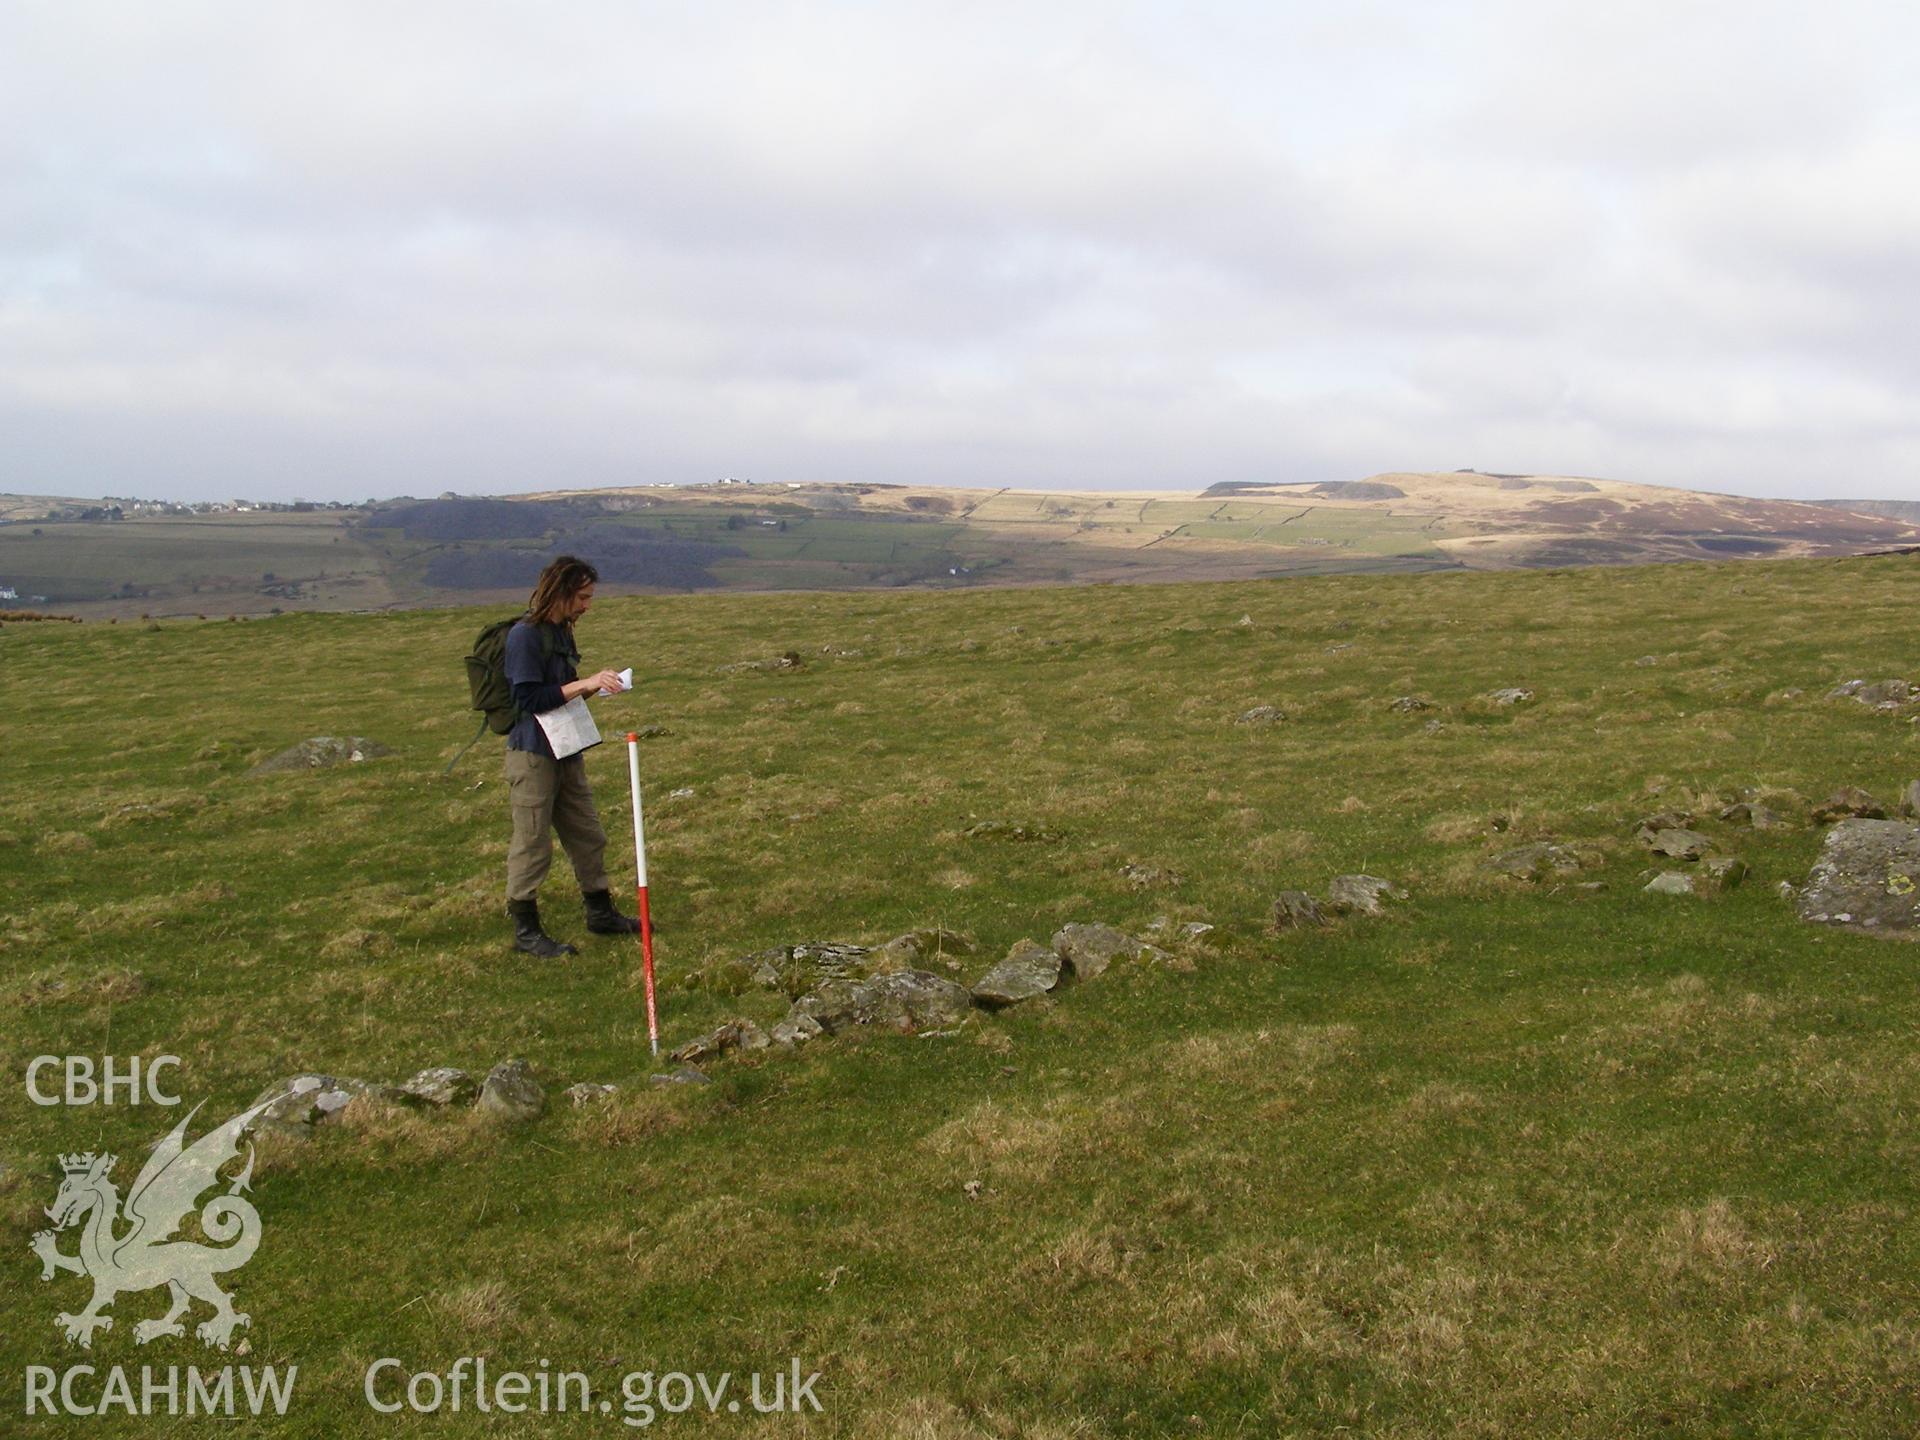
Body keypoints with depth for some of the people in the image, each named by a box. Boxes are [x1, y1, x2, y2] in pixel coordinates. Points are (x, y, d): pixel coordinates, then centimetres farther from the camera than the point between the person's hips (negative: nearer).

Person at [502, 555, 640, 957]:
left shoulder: (561, 632, 12)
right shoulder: (524, 636, -16)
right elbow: (529, 699, -22)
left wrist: (594, 684, 4)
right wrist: (583, 685, -23)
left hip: (567, 753, 9)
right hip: (532, 755, -9)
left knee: (588, 837, 15)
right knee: (532, 845, 0)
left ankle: (600, 913, 29)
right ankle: (524, 930, 10)